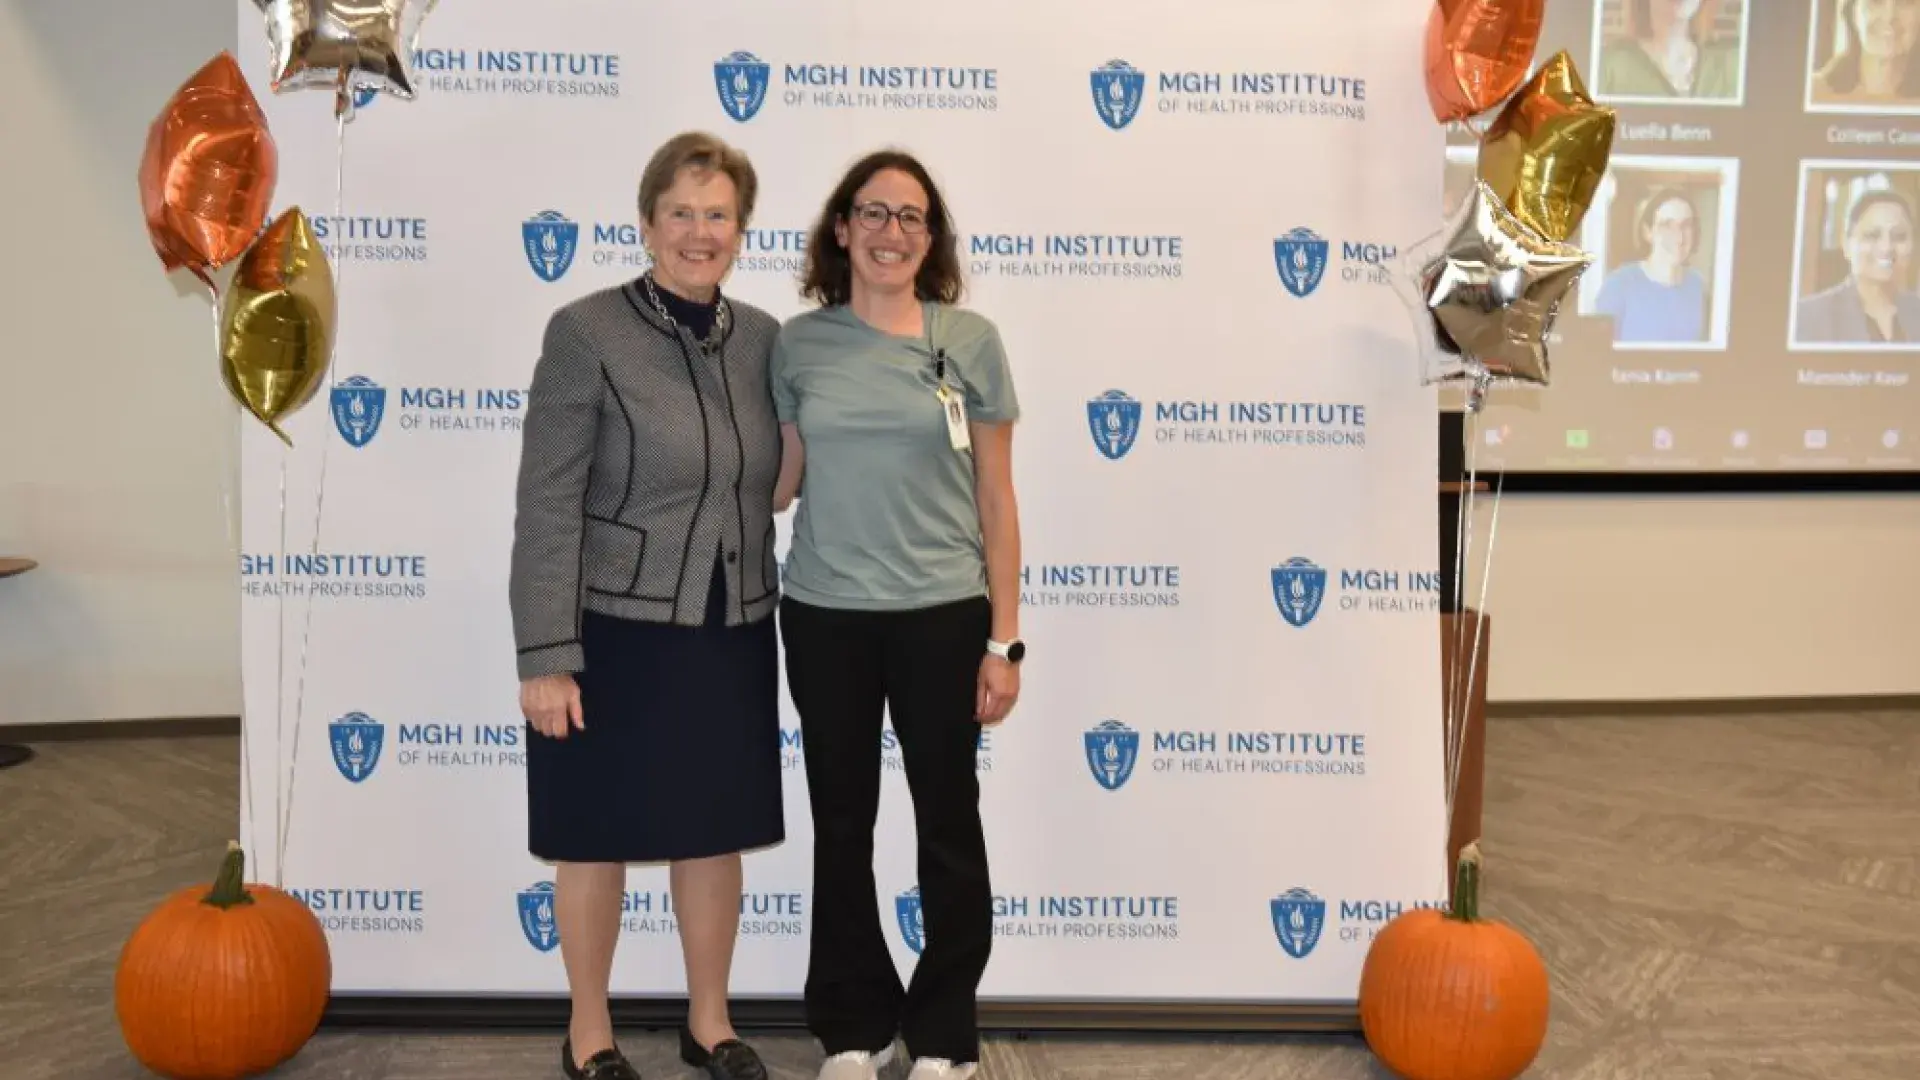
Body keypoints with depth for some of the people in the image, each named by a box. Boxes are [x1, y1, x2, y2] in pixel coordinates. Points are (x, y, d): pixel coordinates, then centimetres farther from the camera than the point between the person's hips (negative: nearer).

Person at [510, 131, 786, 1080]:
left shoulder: (764, 338, 3)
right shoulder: (586, 334, -12)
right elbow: (547, 507, -14)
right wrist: (546, 655, -17)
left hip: (731, 635, 5)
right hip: (615, 633, -4)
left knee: (715, 830, 14)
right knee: (600, 837, 10)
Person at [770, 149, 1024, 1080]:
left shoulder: (970, 340, -2)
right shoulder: (798, 343, 2)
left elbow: (995, 499, -1)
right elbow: (778, 481, 9)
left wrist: (1004, 639, -4)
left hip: (942, 616, -1)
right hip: (824, 617, 2)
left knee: (948, 826, 8)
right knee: (842, 827, 11)